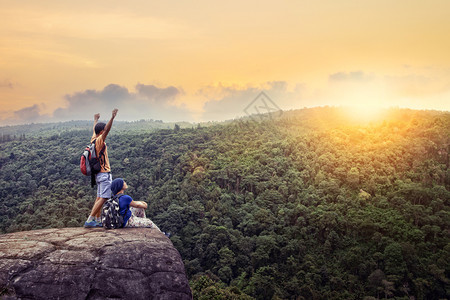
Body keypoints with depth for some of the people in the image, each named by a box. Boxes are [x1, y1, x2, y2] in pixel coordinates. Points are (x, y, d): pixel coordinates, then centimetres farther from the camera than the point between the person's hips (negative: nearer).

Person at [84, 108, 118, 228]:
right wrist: (112, 117, -41)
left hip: (98, 173, 10)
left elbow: (95, 130, 28)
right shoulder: (99, 141, -14)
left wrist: (96, 120, 47)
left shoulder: (93, 139, 9)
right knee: (103, 198, -11)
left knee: (99, 197, 13)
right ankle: (89, 220, -15)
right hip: (104, 173, -10)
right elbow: (106, 130, -31)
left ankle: (97, 220, 16)